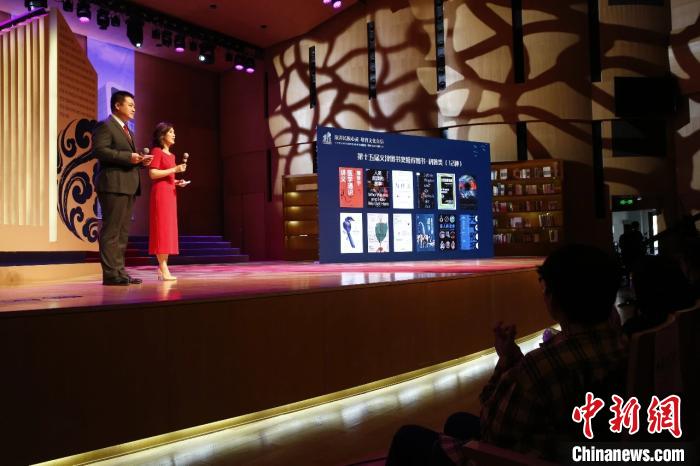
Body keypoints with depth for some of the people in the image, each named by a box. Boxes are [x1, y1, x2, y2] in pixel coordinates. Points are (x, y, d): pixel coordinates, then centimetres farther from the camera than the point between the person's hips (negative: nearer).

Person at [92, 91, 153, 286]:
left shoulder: (126, 130, 25)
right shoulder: (105, 126, -4)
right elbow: (99, 150, -17)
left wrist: (140, 160, 8)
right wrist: (128, 157, -20)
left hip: (128, 186, 10)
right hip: (113, 185, -10)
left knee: (123, 231, 10)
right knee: (111, 230, -8)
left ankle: (119, 271, 16)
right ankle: (110, 274, -5)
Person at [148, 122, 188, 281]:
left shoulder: (171, 155, 20)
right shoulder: (157, 151, -4)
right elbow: (153, 174, -13)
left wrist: (177, 182, 8)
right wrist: (174, 169, -16)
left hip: (170, 192, 9)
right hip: (160, 192, -9)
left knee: (169, 229, 6)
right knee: (162, 228, -10)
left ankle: (162, 268, 8)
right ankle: (163, 269, -10)